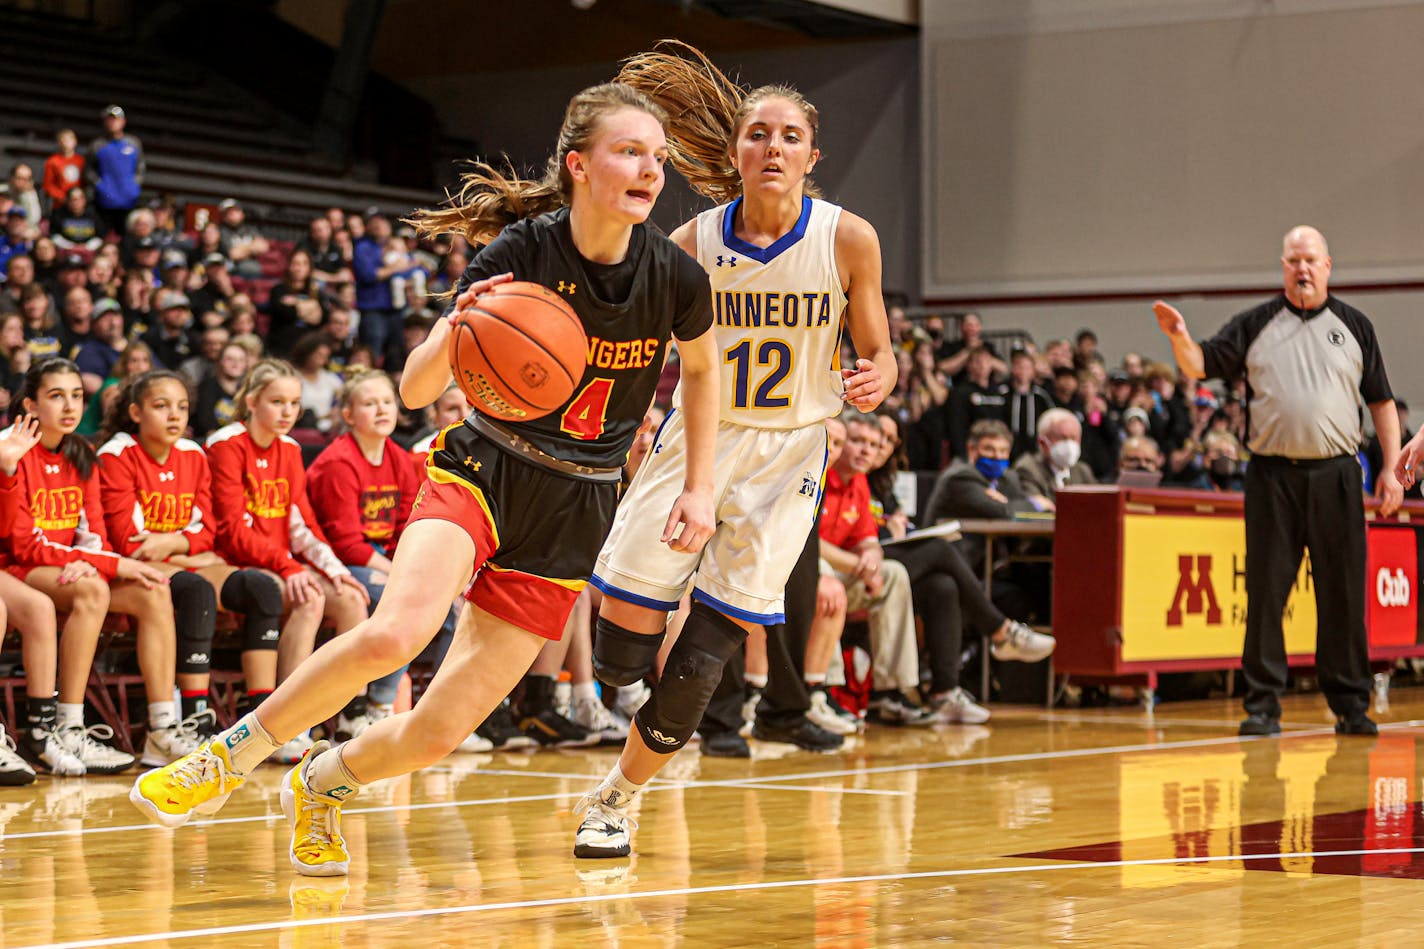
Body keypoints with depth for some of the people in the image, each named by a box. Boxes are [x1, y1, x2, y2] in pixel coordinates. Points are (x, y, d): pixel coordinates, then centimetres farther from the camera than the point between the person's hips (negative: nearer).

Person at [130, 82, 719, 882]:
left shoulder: (675, 275, -10)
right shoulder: (521, 252, -14)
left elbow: (704, 369, 14)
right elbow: (415, 390, -13)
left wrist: (701, 489, 8)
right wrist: (457, 330, -34)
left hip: (572, 513, 2)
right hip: (482, 470, -2)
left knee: (440, 732, -4)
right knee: (394, 635, -32)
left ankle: (323, 784, 29)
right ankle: (233, 755, -7)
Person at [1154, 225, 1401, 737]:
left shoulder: (1353, 325, 11)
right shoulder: (1255, 325, 9)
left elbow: (1381, 401, 11)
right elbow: (1199, 367, 4)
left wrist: (1392, 468, 4)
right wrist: (1180, 337, -17)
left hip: (1336, 474, 0)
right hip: (1272, 476, 0)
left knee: (1343, 594, 2)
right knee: (1265, 591, -1)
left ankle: (1350, 705, 12)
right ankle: (1262, 705, 6)